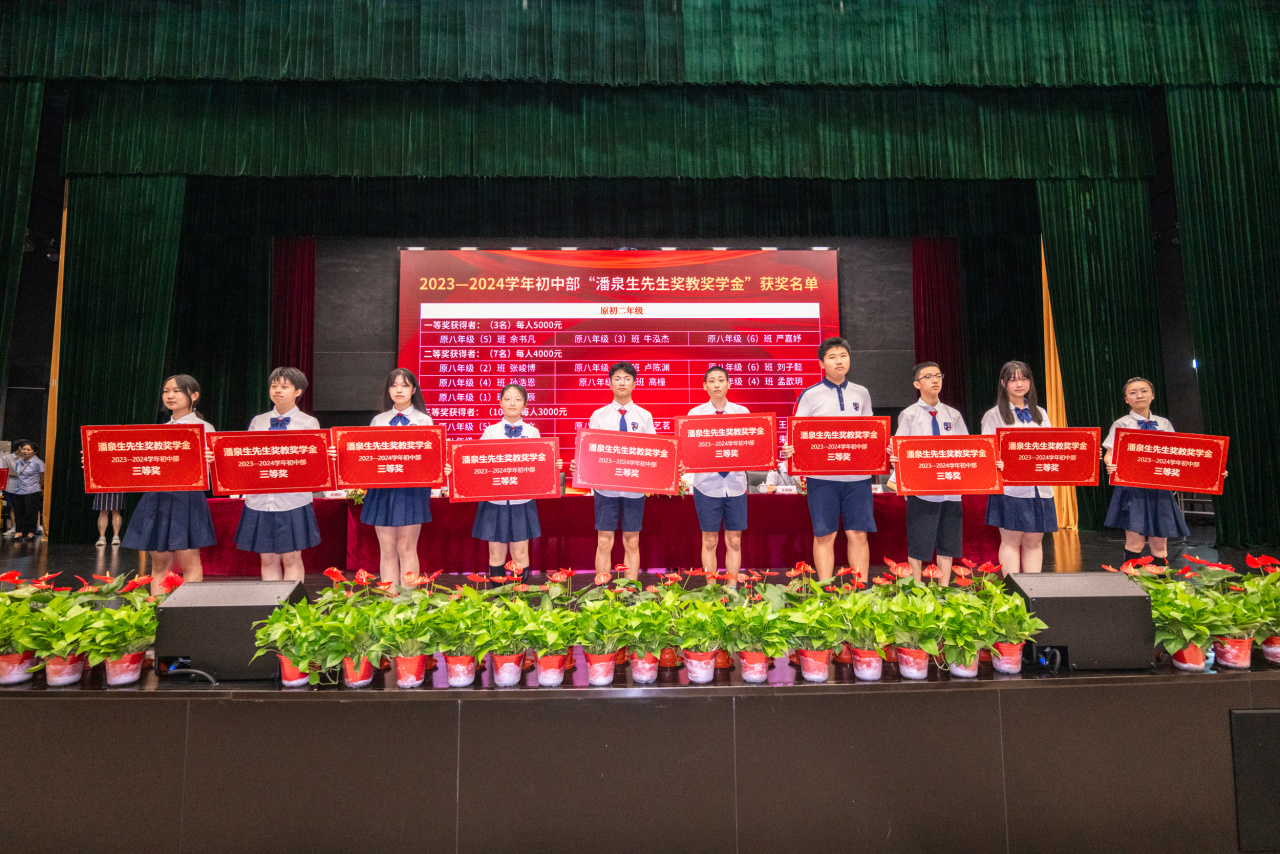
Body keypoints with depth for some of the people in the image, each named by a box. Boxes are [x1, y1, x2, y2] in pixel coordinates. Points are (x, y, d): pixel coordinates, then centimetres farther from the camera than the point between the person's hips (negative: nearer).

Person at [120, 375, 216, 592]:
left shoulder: (203, 428, 1)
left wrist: (209, 460, -32)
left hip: (186, 498, -5)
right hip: (156, 498, 5)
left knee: (189, 562, -4)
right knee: (159, 562, 8)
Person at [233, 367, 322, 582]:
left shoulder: (309, 423, 3)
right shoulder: (257, 422, 13)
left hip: (292, 499, -3)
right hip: (260, 498, 3)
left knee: (291, 558, 2)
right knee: (267, 558, 9)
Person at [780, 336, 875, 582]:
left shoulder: (862, 394, 13)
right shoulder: (810, 395, 3)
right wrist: (789, 450, -20)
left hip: (858, 475, 3)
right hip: (822, 476, -2)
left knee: (858, 534, 4)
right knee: (824, 535, 2)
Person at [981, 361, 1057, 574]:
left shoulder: (1040, 414, 17)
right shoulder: (994, 415, 2)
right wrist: (996, 464, -25)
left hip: (1039, 488, 4)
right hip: (1010, 489, -4)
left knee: (1034, 541, 7)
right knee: (1011, 541, -1)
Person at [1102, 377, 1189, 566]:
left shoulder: (1164, 424, 13)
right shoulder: (1121, 424, 2)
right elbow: (1110, 455, -6)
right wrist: (1111, 465, -28)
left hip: (1159, 489, 4)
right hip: (1132, 488, -4)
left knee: (1159, 544, 6)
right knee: (1135, 542, -8)